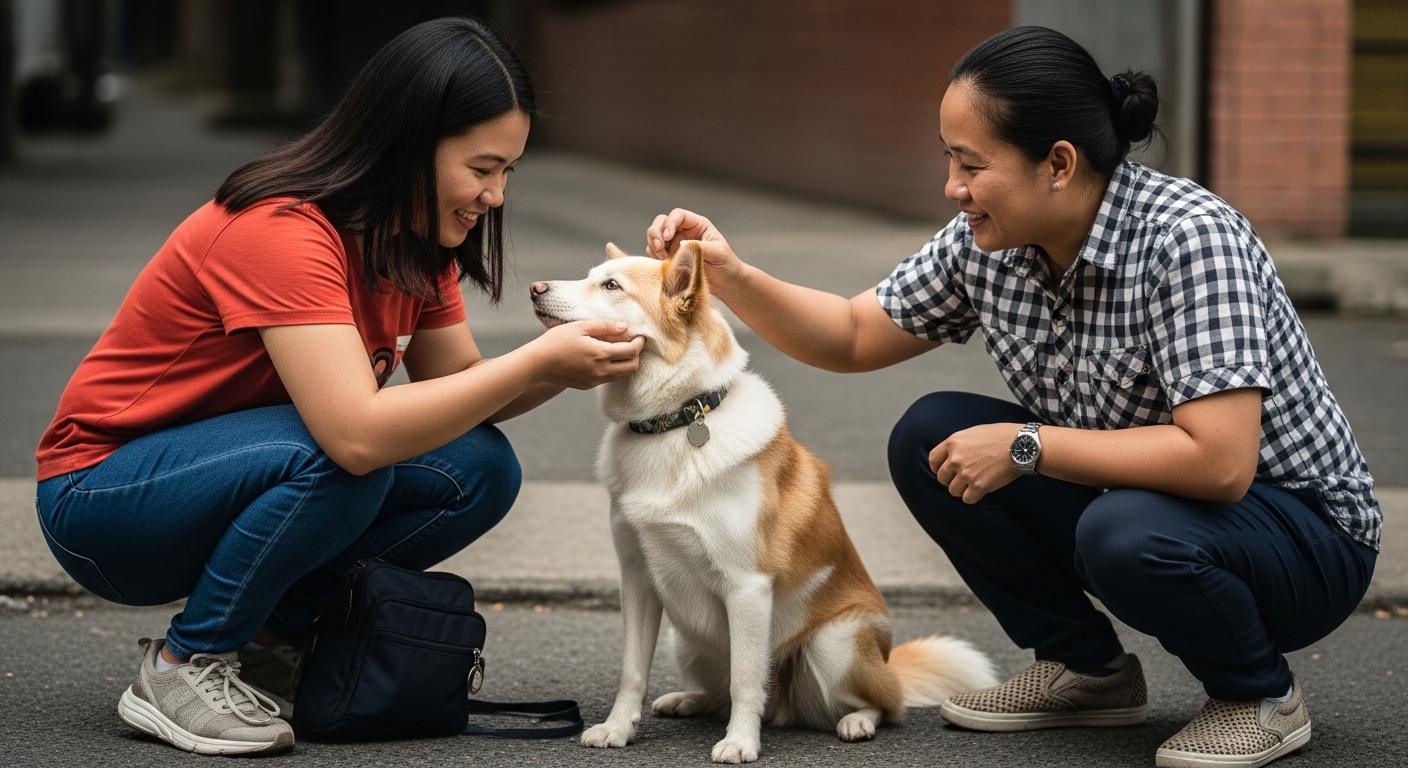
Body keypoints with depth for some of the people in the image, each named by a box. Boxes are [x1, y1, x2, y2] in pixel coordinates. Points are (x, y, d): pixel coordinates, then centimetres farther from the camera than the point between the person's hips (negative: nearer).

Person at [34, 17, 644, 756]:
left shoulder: (417, 241, -1)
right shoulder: (280, 230, -28)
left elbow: (456, 389, 1)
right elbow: (358, 434, -38)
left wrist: (566, 363, -17)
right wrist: (537, 360, -31)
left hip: (224, 474, 8)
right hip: (103, 495, -8)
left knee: (480, 471, -11)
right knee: (338, 459, -34)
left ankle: (269, 637, 3)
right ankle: (185, 665, -14)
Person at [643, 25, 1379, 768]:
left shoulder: (1189, 238, -28)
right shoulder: (985, 243, -7)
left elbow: (1218, 462, -35)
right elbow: (855, 337, 9)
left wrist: (1025, 447, -28)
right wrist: (730, 278, -8)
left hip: (1302, 532, -7)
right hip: (1124, 496, 7)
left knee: (1125, 535, -36)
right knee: (929, 436, -7)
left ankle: (1260, 693, -5)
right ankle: (1088, 670, 7)